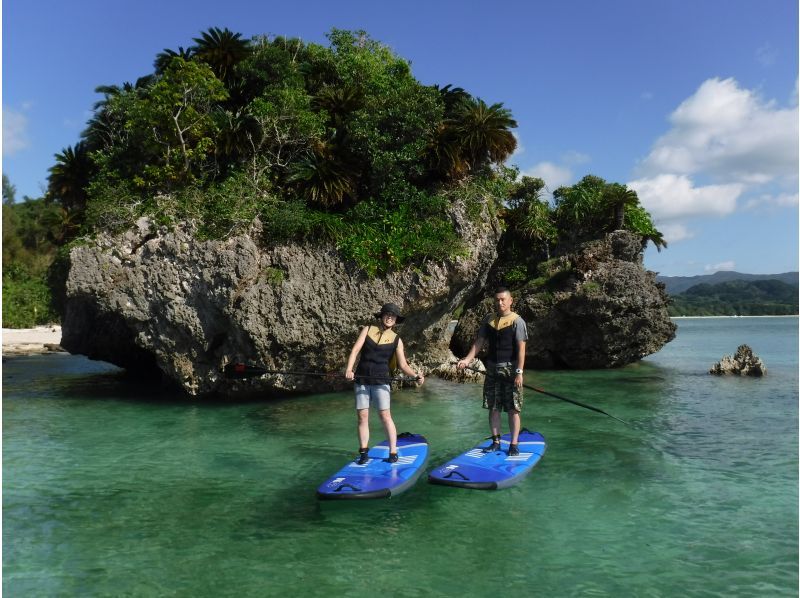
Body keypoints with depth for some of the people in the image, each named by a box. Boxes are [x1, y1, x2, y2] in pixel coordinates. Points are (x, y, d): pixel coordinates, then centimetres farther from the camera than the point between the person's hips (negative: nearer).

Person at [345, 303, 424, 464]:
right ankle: (363, 452, 12)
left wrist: (415, 375, -20)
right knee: (362, 416, 2)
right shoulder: (368, 330, 6)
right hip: (361, 379, 2)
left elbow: (403, 364, -1)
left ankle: (393, 452, -2)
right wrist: (349, 369, -19)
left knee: (385, 415, -10)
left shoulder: (396, 340, 3)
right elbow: (355, 350, -4)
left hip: (381, 380, -2)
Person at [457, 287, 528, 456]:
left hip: (510, 369, -5)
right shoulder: (488, 320, 8)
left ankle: (514, 444, 7)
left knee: (513, 408, -1)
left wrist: (519, 372, -16)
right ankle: (496, 442, 18)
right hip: (492, 368, 5)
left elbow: (521, 348, -11)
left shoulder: (517, 321, -7)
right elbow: (479, 342, 8)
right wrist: (467, 359, -4)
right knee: (493, 407, 8)